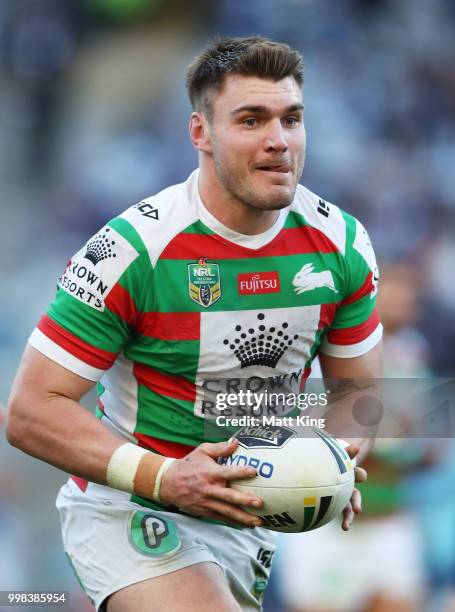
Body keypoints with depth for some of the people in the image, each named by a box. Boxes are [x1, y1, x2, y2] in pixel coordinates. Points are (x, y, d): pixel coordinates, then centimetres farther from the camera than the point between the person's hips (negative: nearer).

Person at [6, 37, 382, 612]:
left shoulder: (342, 244, -4)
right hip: (129, 507, -6)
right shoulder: (133, 249, -20)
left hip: (253, 516, 6)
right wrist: (166, 478, -29)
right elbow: (32, 411, -18)